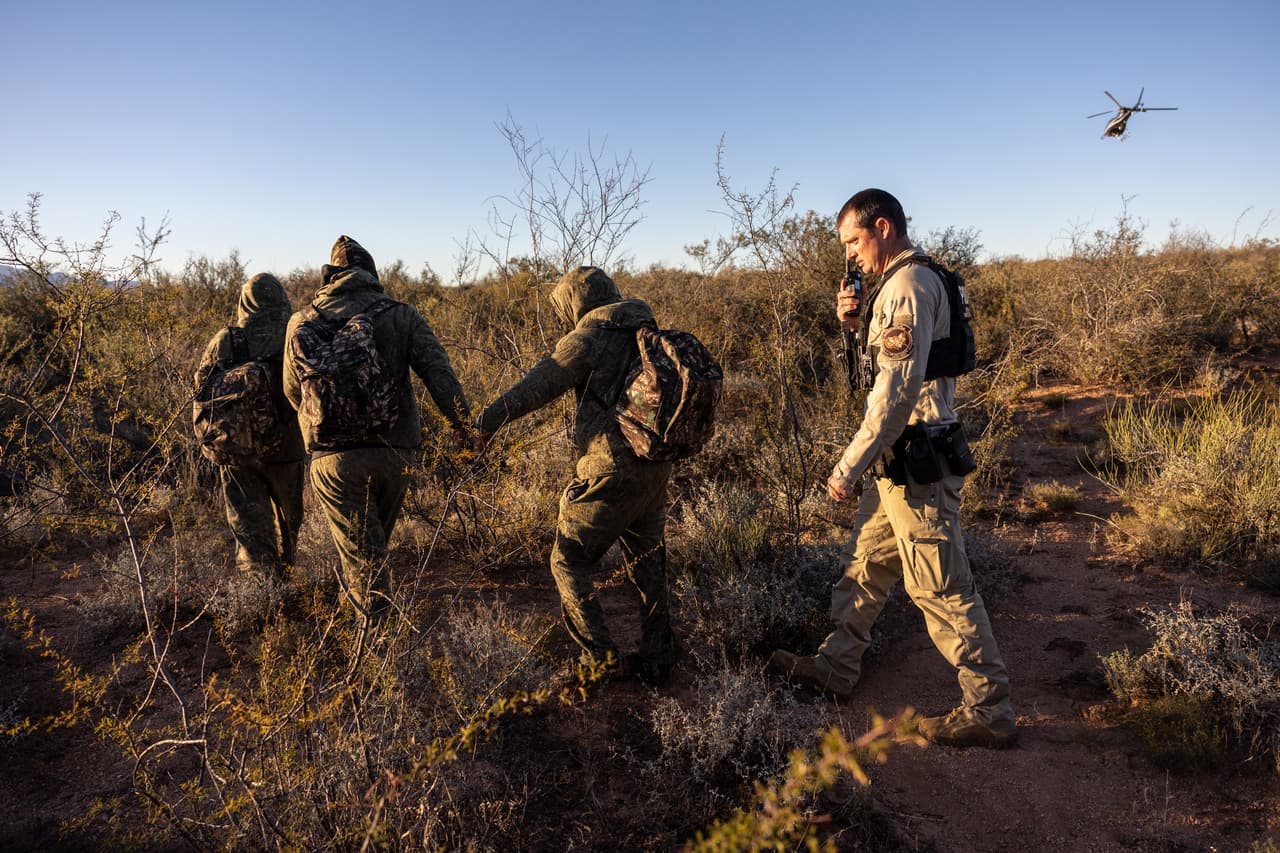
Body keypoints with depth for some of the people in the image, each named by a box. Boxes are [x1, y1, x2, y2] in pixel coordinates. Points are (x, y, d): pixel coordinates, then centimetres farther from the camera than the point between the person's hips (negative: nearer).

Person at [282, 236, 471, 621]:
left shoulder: (302, 322, 6)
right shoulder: (402, 315, 2)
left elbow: (293, 391, 14)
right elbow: (439, 374, -9)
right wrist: (465, 427, -9)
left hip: (333, 455, -1)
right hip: (395, 449, 1)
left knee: (360, 550, 9)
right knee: (377, 537, 24)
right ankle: (356, 596, 44)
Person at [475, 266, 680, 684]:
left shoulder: (590, 337, -10)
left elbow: (535, 387, -10)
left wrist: (484, 422, -2)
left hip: (612, 471, -8)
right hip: (655, 469, 8)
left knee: (569, 563, 6)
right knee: (647, 564, 19)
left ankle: (603, 663, 7)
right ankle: (657, 660, 28)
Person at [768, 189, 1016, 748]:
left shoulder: (907, 285, -17)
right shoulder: (910, 281, 15)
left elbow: (898, 388, -24)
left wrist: (848, 468, -22)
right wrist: (856, 320, 5)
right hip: (899, 459, 10)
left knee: (941, 587, -3)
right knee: (866, 564, 17)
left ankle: (990, 712, 9)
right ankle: (836, 668, 31)